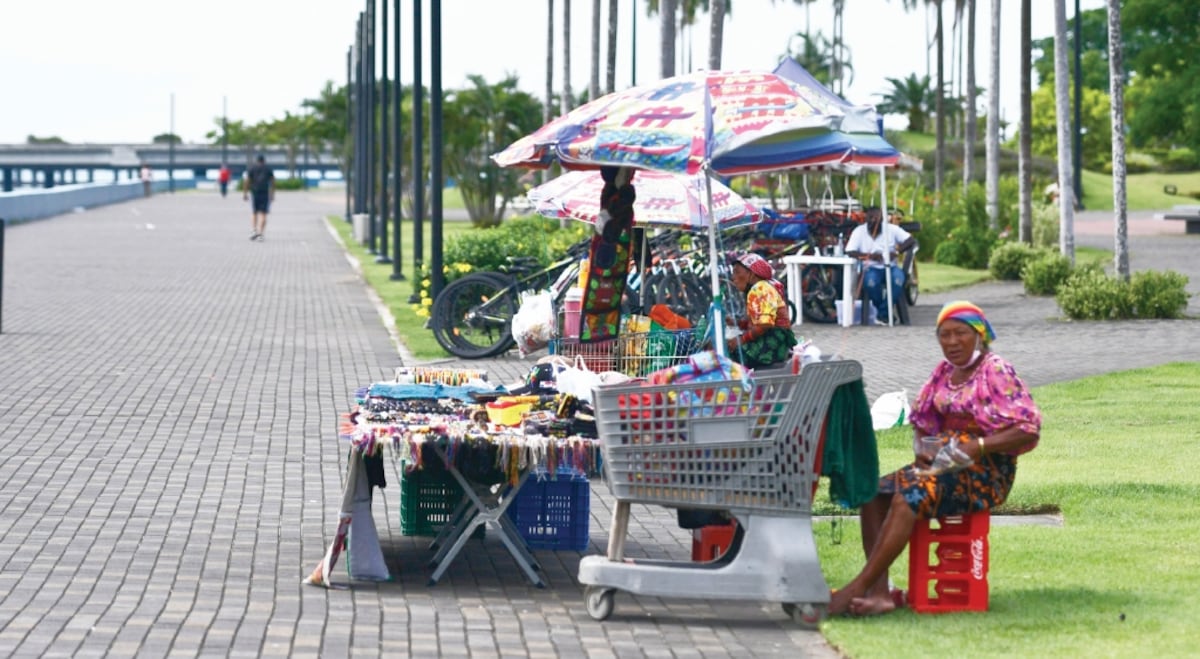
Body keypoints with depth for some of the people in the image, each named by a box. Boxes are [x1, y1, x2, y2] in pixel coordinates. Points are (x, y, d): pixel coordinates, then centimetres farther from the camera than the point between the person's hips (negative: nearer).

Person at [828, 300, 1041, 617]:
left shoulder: (997, 372, -7)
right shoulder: (944, 372, 15)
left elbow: (1028, 430, -14)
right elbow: (924, 421, 24)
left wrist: (975, 447, -23)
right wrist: (920, 445, 0)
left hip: (985, 471, -8)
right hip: (943, 464, 8)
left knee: (911, 493, -30)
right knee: (875, 493, -14)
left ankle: (857, 588, -31)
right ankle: (879, 593, -24)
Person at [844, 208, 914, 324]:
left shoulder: (891, 229, -2)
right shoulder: (859, 231, -4)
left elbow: (911, 240, -7)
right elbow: (850, 252, -12)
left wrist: (896, 252, -23)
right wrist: (870, 255, -26)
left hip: (890, 266, 1)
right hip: (871, 268, -1)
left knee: (898, 280, -34)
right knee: (870, 282, -37)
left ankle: (883, 314, -19)